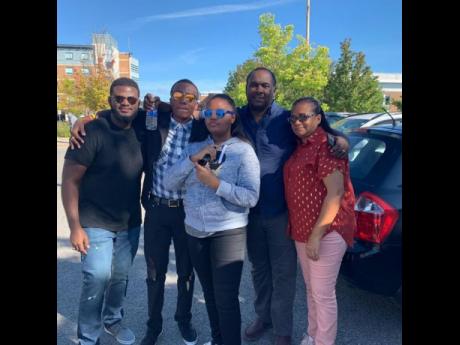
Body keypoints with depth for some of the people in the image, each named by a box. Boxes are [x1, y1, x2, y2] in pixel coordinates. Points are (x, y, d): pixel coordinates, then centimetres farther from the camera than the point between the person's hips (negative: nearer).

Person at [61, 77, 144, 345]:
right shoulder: (92, 131, -15)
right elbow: (70, 180, -14)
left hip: (130, 223, 5)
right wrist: (75, 226, -17)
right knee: (98, 277, -10)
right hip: (95, 223, -4)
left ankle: (113, 320, 41)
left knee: (120, 276, 15)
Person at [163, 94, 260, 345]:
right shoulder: (194, 147, 5)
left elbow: (251, 197, -17)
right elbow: (169, 182, -4)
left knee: (226, 298, 1)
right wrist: (192, 159, -16)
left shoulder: (243, 150, -8)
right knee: (210, 293, 21)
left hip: (228, 233, -5)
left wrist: (215, 183, -23)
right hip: (195, 231, 5)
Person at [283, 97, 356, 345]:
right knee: (311, 289, 21)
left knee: (323, 294, 3)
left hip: (327, 232, -9)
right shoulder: (300, 147, 12)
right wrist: (303, 231, 13)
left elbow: (336, 192, -21)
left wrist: (316, 235, -22)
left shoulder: (326, 145, -15)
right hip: (302, 231, 9)